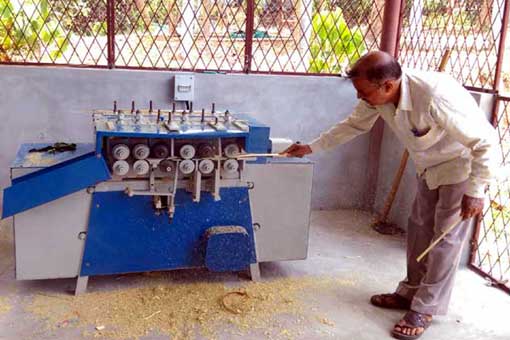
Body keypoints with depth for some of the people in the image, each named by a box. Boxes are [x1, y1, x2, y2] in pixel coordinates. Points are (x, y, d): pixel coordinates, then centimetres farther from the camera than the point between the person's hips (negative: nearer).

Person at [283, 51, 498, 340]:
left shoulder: (436, 97, -40)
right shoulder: (378, 96, -17)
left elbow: (486, 140, -31)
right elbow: (353, 125, 3)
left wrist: (475, 191, -25)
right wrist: (311, 147, 3)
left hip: (463, 165, -7)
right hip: (431, 167, 8)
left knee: (447, 238, -3)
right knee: (420, 228, 13)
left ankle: (425, 309, 7)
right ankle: (411, 292, 28)